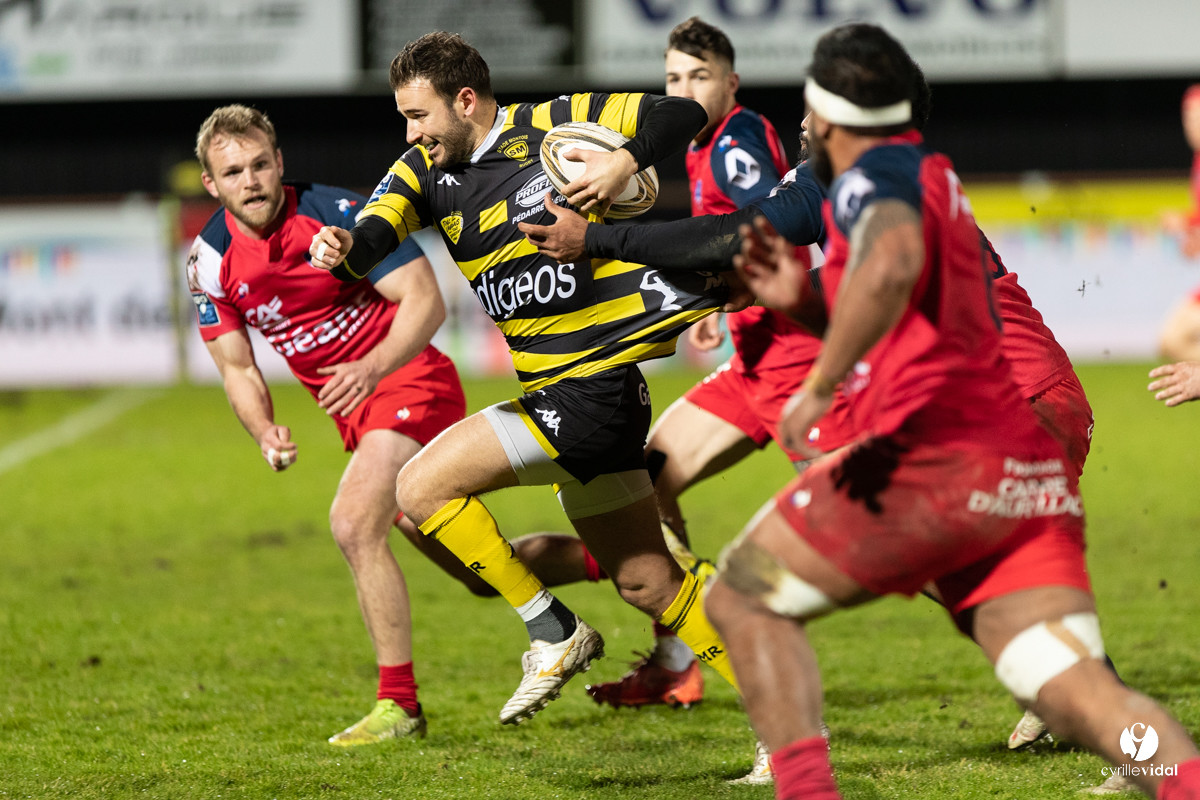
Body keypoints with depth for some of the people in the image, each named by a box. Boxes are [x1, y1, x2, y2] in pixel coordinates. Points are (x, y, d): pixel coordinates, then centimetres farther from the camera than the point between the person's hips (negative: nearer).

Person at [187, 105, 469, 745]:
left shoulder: (338, 214, -21)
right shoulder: (212, 260, -5)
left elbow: (426, 301, -23)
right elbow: (237, 365, 2)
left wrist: (372, 368, -38)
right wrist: (265, 432, -17)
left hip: (409, 380, -7)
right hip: (354, 411, 7)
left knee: (354, 522, -24)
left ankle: (399, 704, -18)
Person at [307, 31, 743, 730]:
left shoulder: (557, 125, -8)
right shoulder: (427, 172, 9)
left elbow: (684, 114, -5)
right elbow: (377, 235, -9)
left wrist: (625, 162, -22)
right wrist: (345, 248, -31)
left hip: (592, 385, -8)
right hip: (557, 392, 8)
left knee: (421, 488, -12)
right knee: (648, 582, 12)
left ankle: (553, 632, -2)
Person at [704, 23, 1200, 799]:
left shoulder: (875, 176, -1)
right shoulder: (940, 182, 28)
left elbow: (891, 265, -26)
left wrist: (820, 386, -19)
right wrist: (803, 303, 25)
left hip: (940, 455, -8)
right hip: (1030, 474, 8)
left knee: (743, 597, 6)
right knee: (1077, 692, -6)